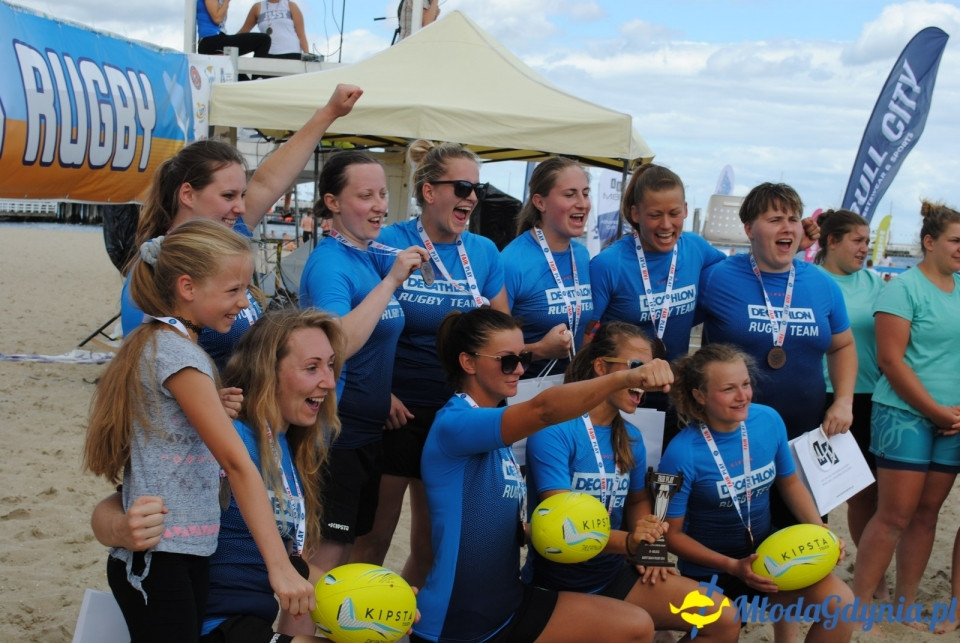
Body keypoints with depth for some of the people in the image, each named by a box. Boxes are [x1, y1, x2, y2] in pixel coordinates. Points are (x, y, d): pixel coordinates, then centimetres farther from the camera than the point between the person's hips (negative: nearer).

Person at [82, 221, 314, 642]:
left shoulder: (158, 343, 12)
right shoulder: (178, 353, -16)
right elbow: (236, 463, -23)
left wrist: (217, 410, 0)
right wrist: (280, 567, -26)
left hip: (187, 554, 9)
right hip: (158, 560, -9)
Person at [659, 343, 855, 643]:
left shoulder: (769, 421, -11)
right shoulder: (682, 453, -23)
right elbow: (672, 534, -13)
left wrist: (819, 530, -8)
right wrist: (733, 566, -20)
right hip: (711, 566, -3)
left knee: (842, 605, -17)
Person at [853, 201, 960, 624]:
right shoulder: (905, 288, -8)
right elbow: (891, 359, -14)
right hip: (906, 414, -6)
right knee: (894, 515, -7)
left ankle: (905, 605, 17)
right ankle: (857, 607, 1)